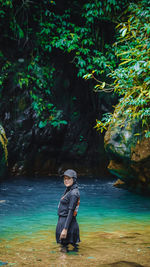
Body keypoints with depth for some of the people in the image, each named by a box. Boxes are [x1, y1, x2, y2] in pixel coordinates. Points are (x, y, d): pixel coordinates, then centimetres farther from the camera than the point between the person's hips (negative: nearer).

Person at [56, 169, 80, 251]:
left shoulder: (74, 193, -17)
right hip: (62, 220, 10)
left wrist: (65, 229, -25)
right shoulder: (68, 190, 12)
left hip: (67, 222, -10)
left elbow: (71, 212, -21)